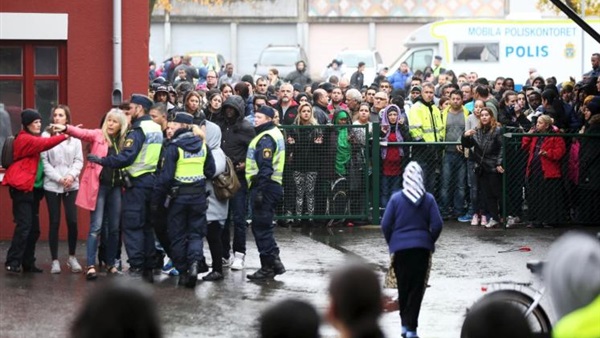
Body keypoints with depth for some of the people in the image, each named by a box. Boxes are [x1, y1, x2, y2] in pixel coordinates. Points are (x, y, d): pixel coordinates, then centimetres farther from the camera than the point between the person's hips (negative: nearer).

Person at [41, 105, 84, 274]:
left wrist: (71, 175, -13)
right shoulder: (46, 135, -1)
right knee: (54, 222, 2)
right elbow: (44, 161, -4)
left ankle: (72, 257, 15)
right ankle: (55, 260, 9)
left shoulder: (74, 136, 4)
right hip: (52, 185, -1)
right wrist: (58, 178, -11)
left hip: (71, 185, 1)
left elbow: (79, 160, 4)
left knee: (72, 221, -1)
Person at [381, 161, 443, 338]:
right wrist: (430, 242, 10)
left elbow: (386, 225, -5)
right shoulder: (428, 199, -3)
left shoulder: (396, 199, -5)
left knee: (403, 286, 15)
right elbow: (437, 224, -6)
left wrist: (391, 243, 9)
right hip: (421, 248, 0)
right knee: (417, 288, 3)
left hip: (400, 248, 0)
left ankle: (405, 323, 20)